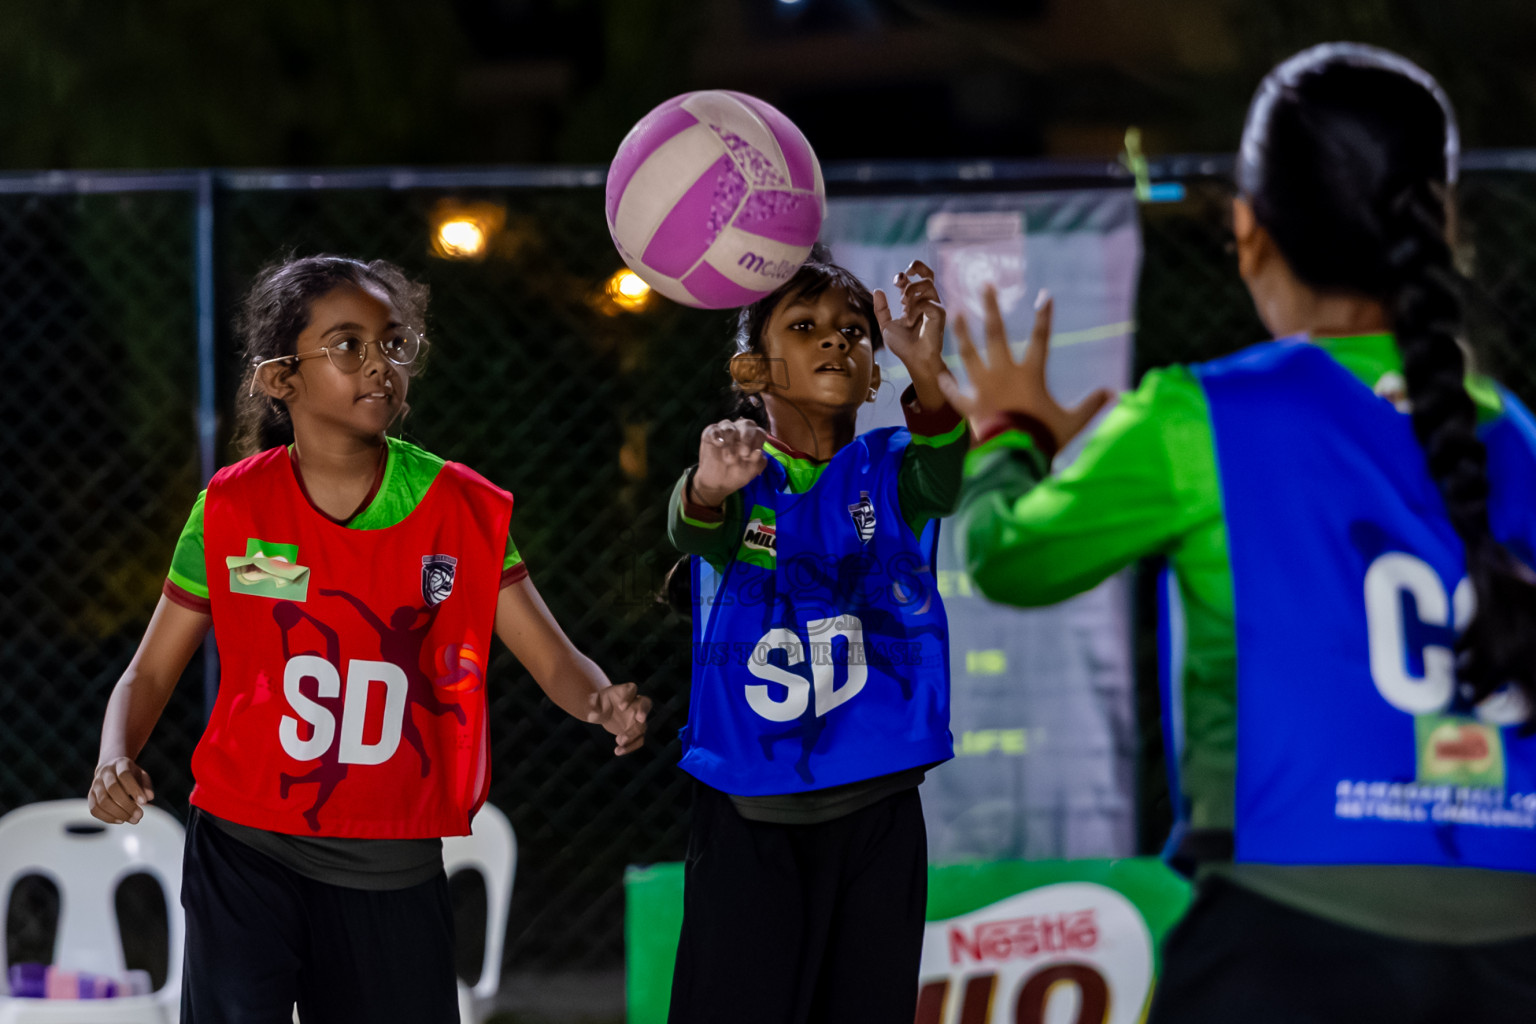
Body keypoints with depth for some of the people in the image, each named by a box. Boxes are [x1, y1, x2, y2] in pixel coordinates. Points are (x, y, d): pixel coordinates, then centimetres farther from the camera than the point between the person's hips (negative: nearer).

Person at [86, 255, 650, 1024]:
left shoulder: (460, 510, -1)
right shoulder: (233, 508, -2)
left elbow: (553, 659, -2)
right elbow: (150, 673, 4)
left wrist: (604, 703, -25)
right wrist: (115, 761, -17)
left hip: (393, 872, 1)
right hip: (247, 852, -1)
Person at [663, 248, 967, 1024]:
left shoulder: (890, 471, 3)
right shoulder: (740, 480, 0)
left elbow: (947, 480, -20)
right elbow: (692, 532, -23)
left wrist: (928, 375, -42)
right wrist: (709, 489, -49)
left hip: (877, 820, 2)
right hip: (747, 821, -2)